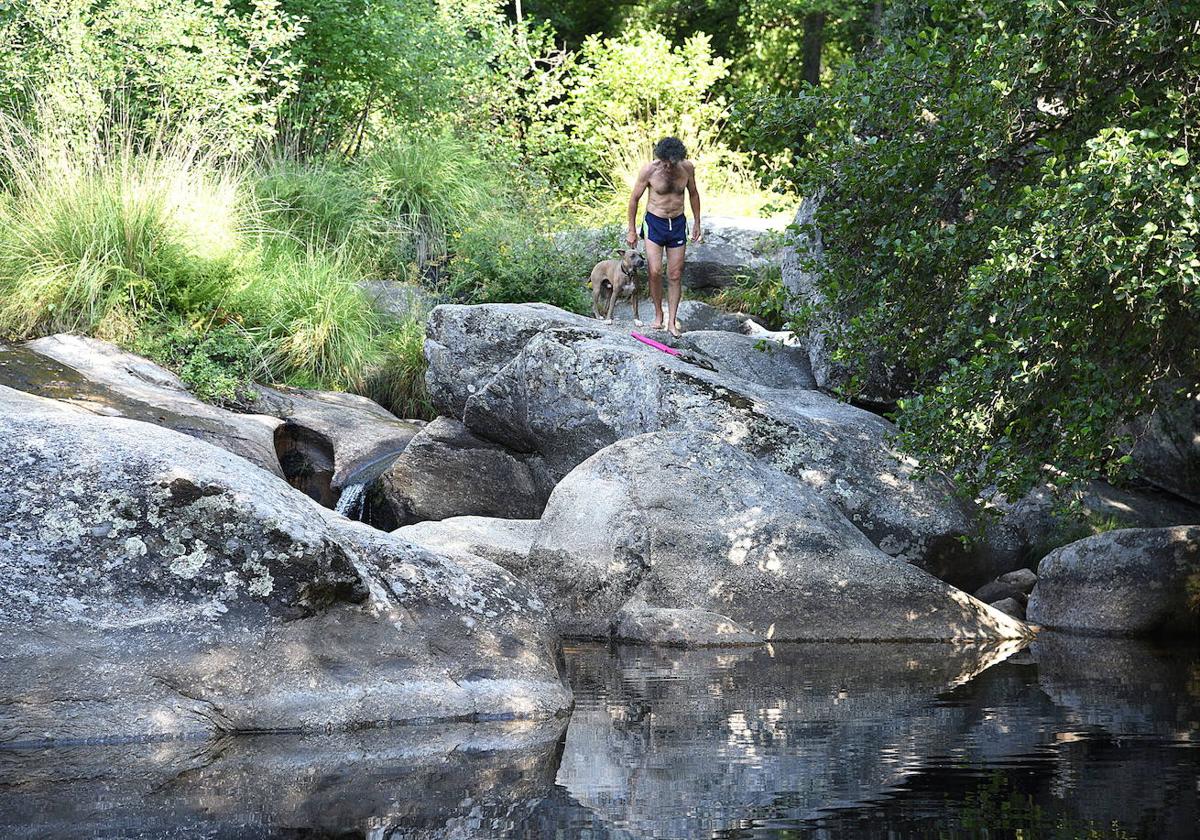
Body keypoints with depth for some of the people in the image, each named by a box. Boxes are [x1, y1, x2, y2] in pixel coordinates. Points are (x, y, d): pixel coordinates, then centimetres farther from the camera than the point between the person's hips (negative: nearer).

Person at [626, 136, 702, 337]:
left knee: (675, 276, 2)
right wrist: (632, 230, 1)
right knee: (655, 271, -13)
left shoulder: (687, 168, -6)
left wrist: (697, 223, 13)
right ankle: (658, 314, 5)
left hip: (678, 223, 2)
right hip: (654, 223, -2)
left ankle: (672, 321, 10)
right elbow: (634, 198, -2)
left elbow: (693, 194, 12)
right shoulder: (649, 170, -14)